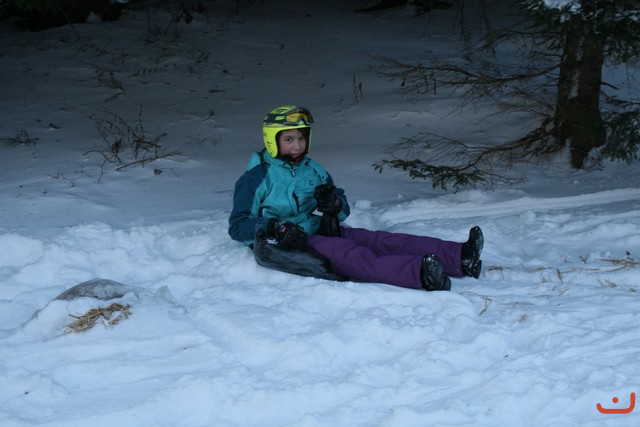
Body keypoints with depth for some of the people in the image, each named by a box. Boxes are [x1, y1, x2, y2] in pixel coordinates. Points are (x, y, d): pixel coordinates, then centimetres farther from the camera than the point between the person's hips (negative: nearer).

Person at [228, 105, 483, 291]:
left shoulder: (314, 171, 20)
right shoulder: (255, 179, 2)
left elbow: (344, 210, 19)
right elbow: (238, 226, -4)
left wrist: (335, 203, -7)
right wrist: (275, 227, -21)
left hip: (324, 231, 7)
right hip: (292, 244, -6)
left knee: (379, 240, -20)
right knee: (347, 253, -35)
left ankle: (460, 258, -39)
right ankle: (420, 273, -62)